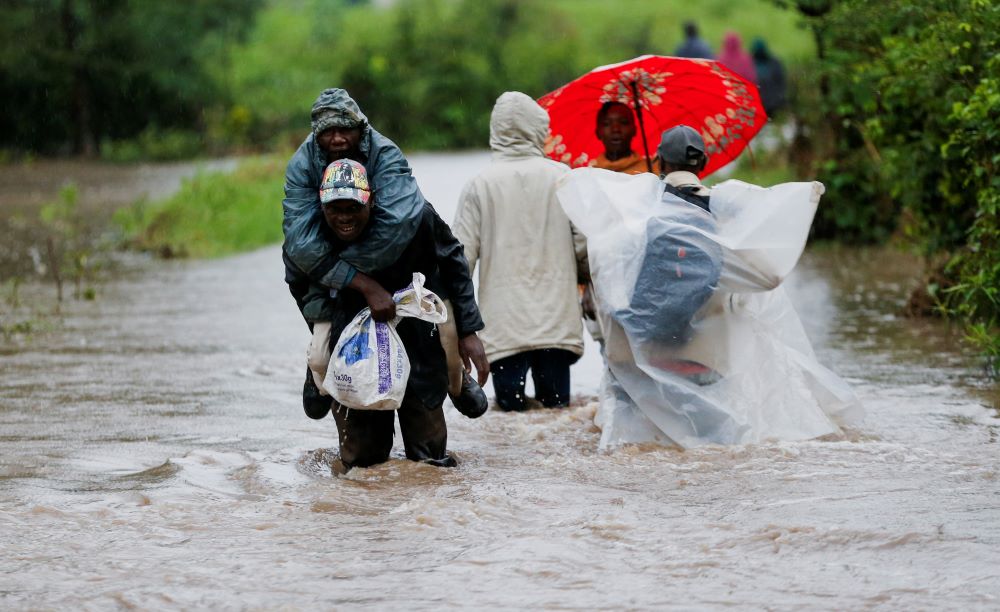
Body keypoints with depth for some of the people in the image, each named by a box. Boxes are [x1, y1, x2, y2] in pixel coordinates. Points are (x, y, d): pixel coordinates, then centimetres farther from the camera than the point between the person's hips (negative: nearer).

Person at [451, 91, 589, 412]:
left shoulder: (480, 185, -1)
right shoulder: (563, 178, 1)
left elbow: (462, 254, -1)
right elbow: (584, 247, 2)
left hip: (503, 323, -1)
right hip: (557, 321, 1)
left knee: (510, 403, 1)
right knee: (556, 400, 6)